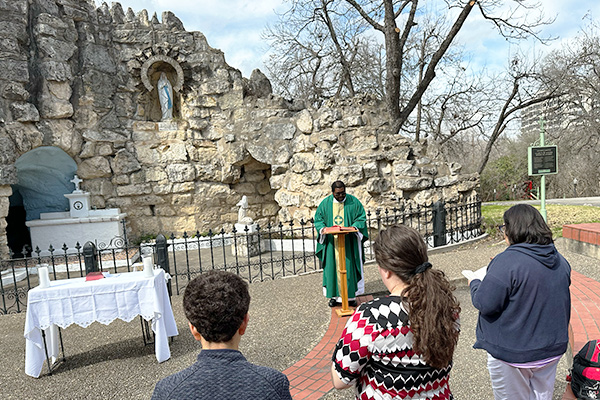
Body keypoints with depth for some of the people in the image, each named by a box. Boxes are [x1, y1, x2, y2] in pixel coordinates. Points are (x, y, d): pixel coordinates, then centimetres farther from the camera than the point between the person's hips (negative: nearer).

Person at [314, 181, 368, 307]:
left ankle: (351, 295, 13)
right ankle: (334, 295, 15)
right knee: (332, 267, 4)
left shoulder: (353, 202, 0)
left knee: (349, 267, 1)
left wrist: (353, 227, -18)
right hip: (331, 243, 1)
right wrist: (322, 228, -13)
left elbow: (361, 218, 1)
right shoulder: (325, 203, 4)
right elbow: (318, 219, 8)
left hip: (349, 242, -1)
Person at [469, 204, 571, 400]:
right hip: (552, 348, 7)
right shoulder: (560, 261, 0)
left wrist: (475, 283, -5)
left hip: (513, 353, -7)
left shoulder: (507, 261, -26)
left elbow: (485, 304, -25)